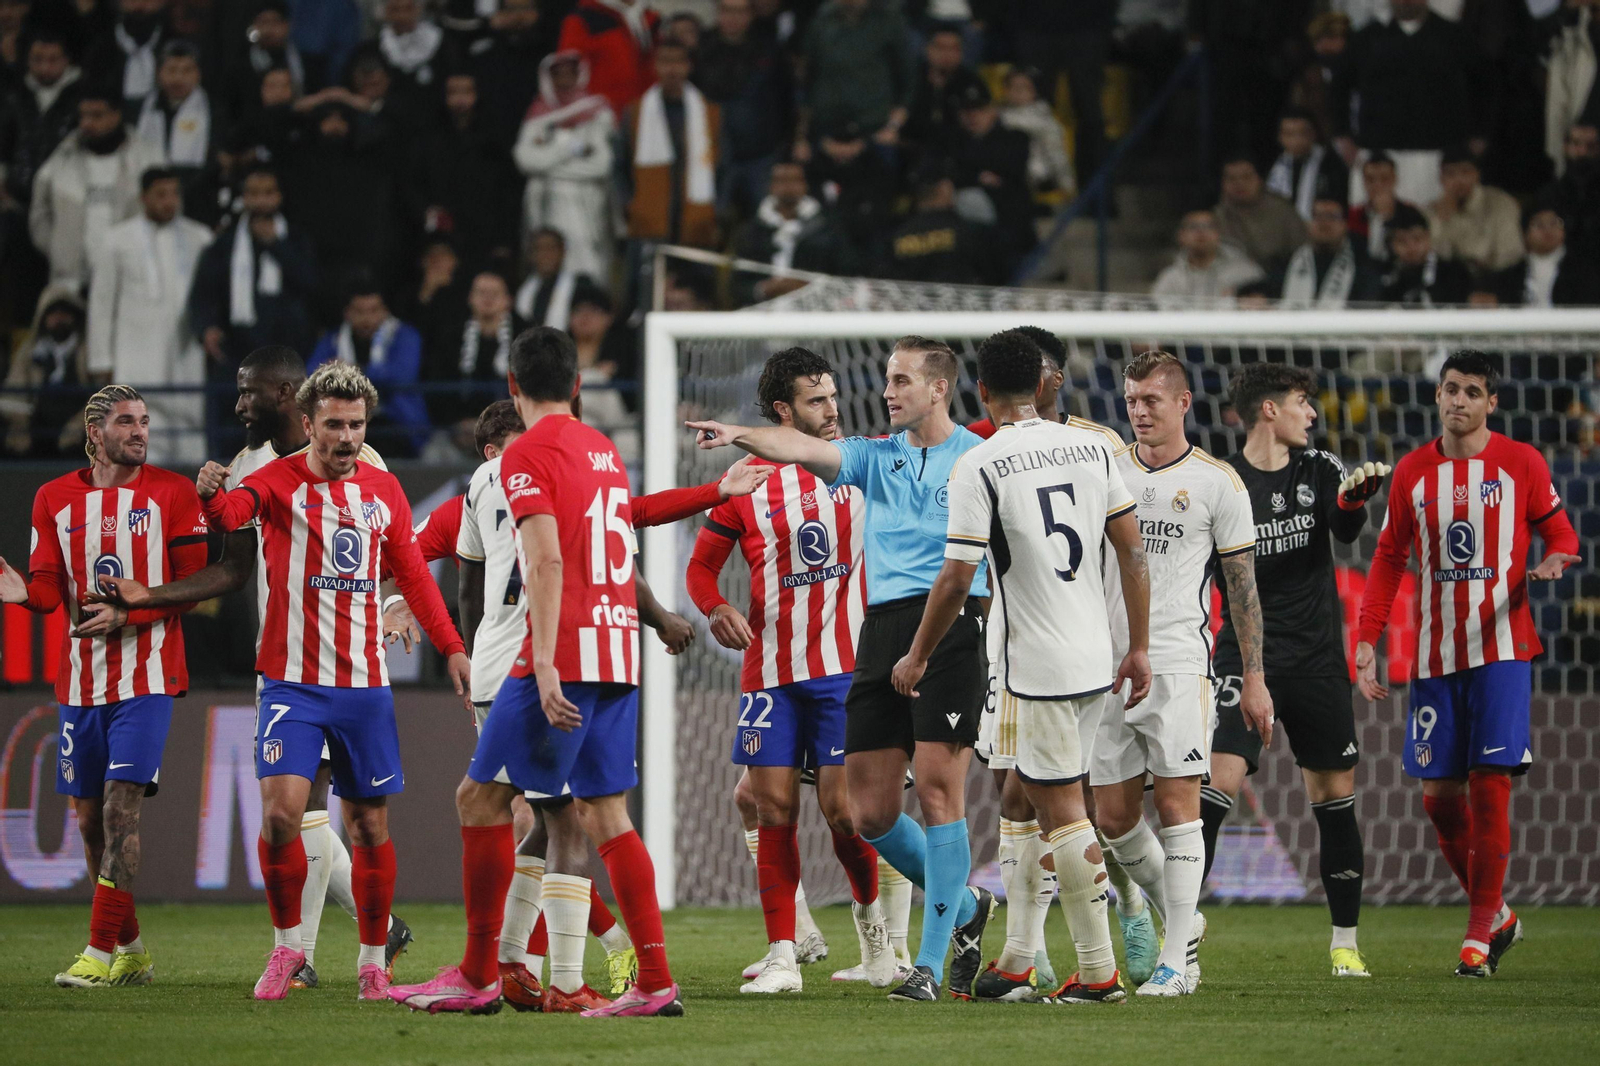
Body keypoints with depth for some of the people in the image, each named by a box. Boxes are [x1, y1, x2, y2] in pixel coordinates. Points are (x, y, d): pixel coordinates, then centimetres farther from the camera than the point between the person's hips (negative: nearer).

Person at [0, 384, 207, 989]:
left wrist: (127, 615, -16)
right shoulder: (56, 500, 7)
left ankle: (101, 951, -13)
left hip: (146, 677, -4)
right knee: (89, 818, 6)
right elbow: (51, 589, 6)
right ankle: (130, 952, 17)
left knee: (120, 809, -14)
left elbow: (195, 584, -4)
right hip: (81, 679, 4)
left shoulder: (172, 495, -2)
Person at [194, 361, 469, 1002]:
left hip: (365, 685, 4)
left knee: (370, 826, 5)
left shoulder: (382, 490, 9)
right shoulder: (281, 482, -4)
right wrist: (210, 496, -49)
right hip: (292, 680, -4)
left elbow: (412, 573, 20)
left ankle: (373, 963, 17)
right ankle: (287, 946, 1)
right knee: (281, 811, -17)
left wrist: (451, 647, 15)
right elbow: (234, 509, -25)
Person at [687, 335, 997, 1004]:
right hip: (880, 632, 5)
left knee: (938, 789, -11)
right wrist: (741, 436, -17)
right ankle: (963, 906, 24)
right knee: (870, 811, 1)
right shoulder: (876, 457, 17)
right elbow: (807, 449, 0)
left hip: (951, 625, -5)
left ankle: (932, 962, -5)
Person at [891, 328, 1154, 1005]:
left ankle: (1099, 972, -3)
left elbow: (956, 579, -12)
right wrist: (1139, 647, 13)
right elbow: (1132, 551, 6)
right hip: (1095, 659, 6)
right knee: (1027, 797, 17)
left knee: (1063, 814, -2)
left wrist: (917, 658, 2)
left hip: (1036, 667, -6)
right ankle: (1016, 962, 20)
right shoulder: (1093, 447, 5)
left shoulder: (979, 468, -11)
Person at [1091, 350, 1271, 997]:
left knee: (1177, 804, -9)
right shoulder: (1104, 470, 11)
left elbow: (1243, 584, 4)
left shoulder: (1217, 482, 2)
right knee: (1114, 817, 4)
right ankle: (1181, 917, 25)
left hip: (1177, 661, -4)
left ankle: (1178, 958, -6)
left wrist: (1253, 677, 1)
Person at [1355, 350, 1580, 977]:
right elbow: (1388, 560, 12)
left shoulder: (1521, 463, 2)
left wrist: (1554, 560, -17)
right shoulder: (1412, 473, 8)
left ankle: (1480, 934, -3)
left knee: (1489, 783, -10)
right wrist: (1366, 641, 3)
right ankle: (1495, 914, 20)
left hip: (1501, 648, -3)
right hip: (1435, 655, 3)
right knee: (1439, 795, 1)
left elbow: (1559, 533, 8)